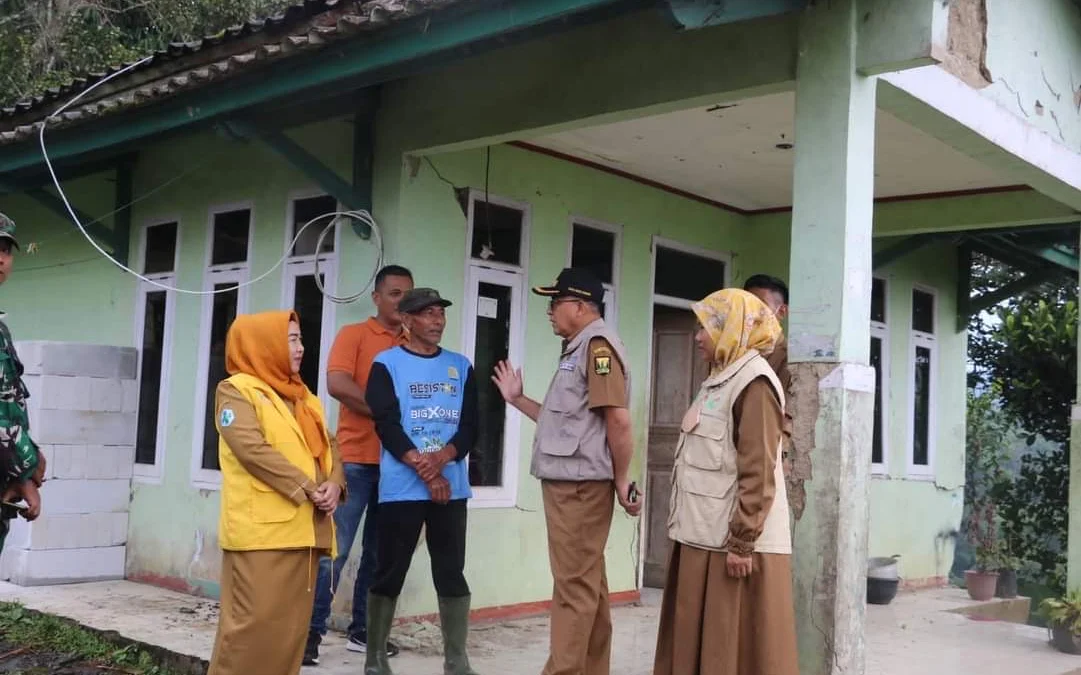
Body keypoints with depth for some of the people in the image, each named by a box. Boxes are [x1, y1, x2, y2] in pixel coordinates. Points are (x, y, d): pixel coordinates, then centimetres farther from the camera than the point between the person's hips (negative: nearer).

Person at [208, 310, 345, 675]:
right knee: (255, 620, -8)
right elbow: (253, 449, -14)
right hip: (262, 529, -7)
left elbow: (328, 448, 17)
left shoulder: (305, 398, 21)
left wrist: (334, 484, -5)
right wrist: (308, 490, -14)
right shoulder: (237, 390, -2)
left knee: (293, 624, 8)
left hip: (305, 527, 7)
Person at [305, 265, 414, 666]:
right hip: (356, 459, -5)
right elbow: (337, 384, -13)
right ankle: (312, 630, 2)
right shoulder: (354, 335, 1)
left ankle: (362, 630, 19)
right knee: (335, 549, -5)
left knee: (379, 551, 10)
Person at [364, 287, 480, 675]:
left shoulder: (460, 366, 12)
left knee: (452, 574, 5)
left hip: (451, 487, 3)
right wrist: (424, 470, -14)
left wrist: (442, 458, -13)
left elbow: (471, 425, 5)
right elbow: (387, 425, -7)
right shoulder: (387, 364, 2)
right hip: (401, 488, -3)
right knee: (389, 574, 2)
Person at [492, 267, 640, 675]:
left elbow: (618, 419, -19)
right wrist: (517, 399, 20)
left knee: (574, 586, -6)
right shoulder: (579, 349, 19)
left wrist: (621, 482, -16)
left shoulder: (597, 345, -13)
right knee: (587, 584, 14)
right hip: (567, 482, 10)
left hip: (580, 483, -10)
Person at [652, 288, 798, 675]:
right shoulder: (720, 379, 17)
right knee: (699, 641, 13)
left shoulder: (753, 382, -12)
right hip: (705, 537, 9)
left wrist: (742, 543, -21)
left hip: (732, 542, -9)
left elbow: (758, 473, -19)